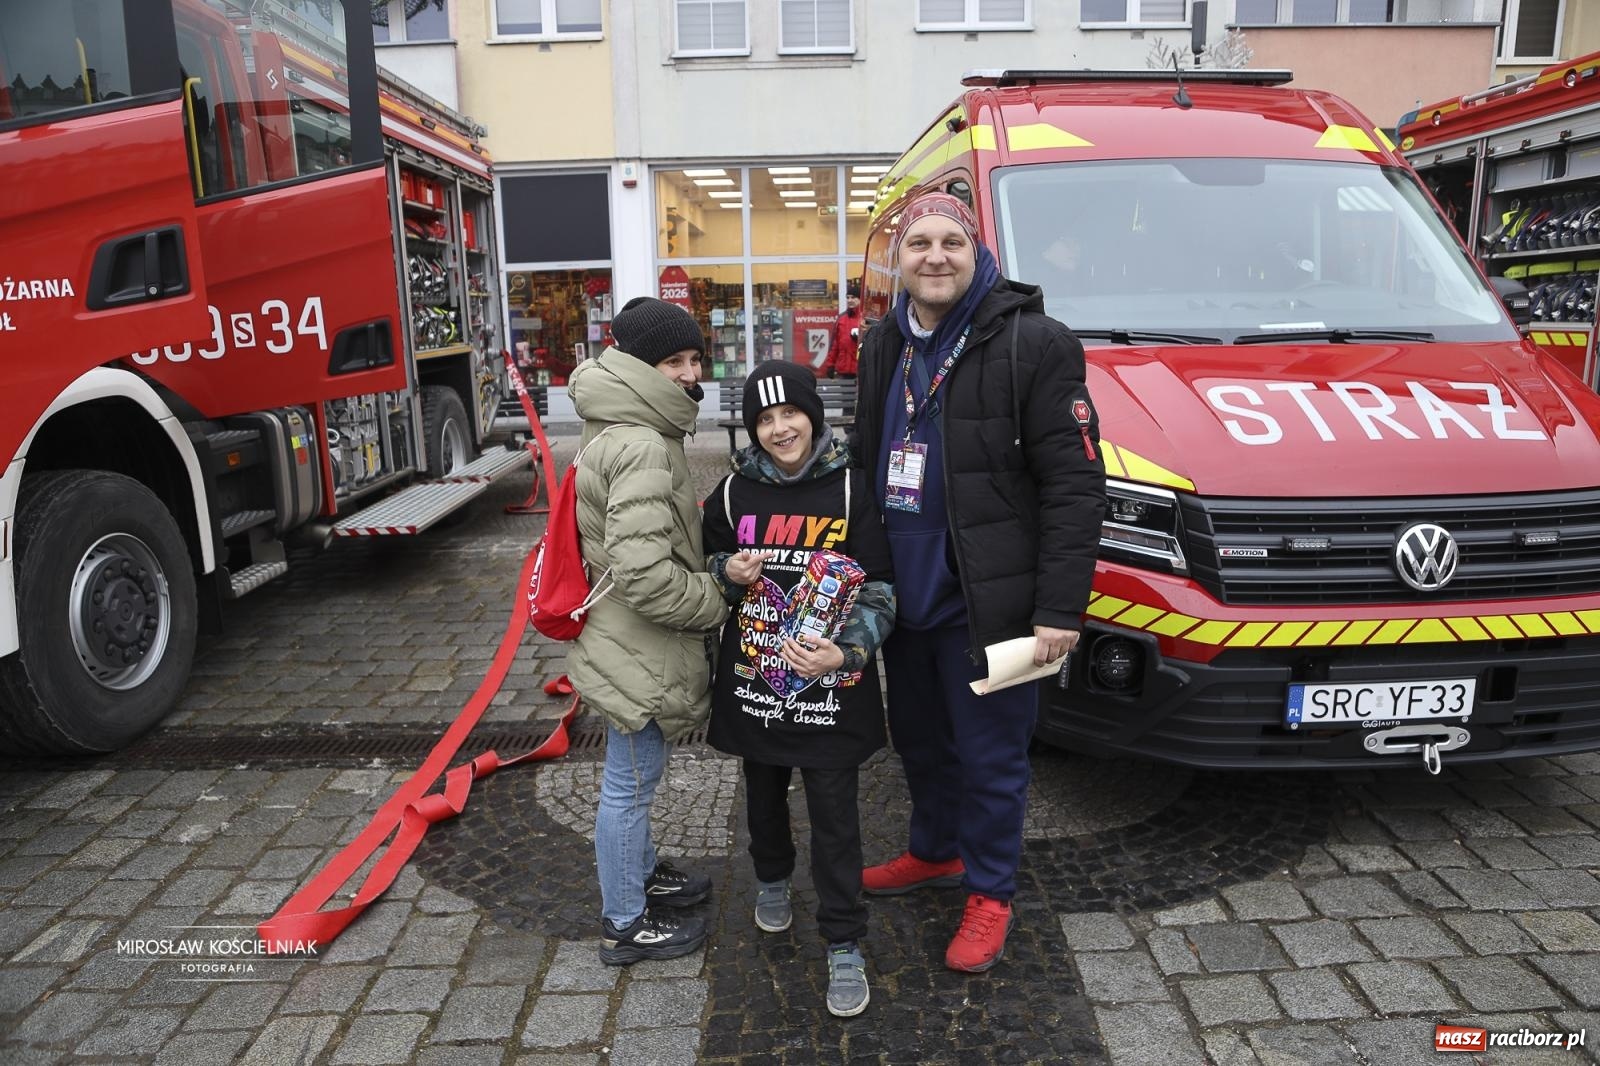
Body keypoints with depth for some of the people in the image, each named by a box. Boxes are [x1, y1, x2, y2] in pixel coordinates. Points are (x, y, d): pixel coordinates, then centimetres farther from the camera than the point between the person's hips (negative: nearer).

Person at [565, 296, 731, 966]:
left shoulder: (630, 432, 9)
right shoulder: (640, 445, -25)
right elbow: (643, 572, -31)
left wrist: (712, 575, 15)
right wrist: (720, 601, -17)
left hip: (634, 645, 10)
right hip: (637, 653, -10)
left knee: (634, 777, 26)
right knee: (630, 783, 7)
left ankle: (641, 874, 47)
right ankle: (624, 925, 25)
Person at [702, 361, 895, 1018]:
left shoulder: (851, 490, -9)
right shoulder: (733, 492, 0)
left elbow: (877, 591, -9)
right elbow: (707, 567, 13)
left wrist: (846, 653, -25)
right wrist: (729, 572, -10)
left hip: (830, 689, -3)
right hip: (754, 681, 3)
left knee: (834, 813, 3)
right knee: (764, 794, 22)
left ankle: (844, 946, 18)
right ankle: (771, 878, 50)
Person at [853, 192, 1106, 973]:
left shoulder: (1033, 344, -14)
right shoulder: (882, 347, 7)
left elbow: (1074, 484, -15)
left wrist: (1060, 608, -19)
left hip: (986, 602, -6)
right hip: (902, 594, 7)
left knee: (990, 754, 8)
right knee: (918, 738, 22)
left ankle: (989, 895, 29)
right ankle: (934, 853, 45)